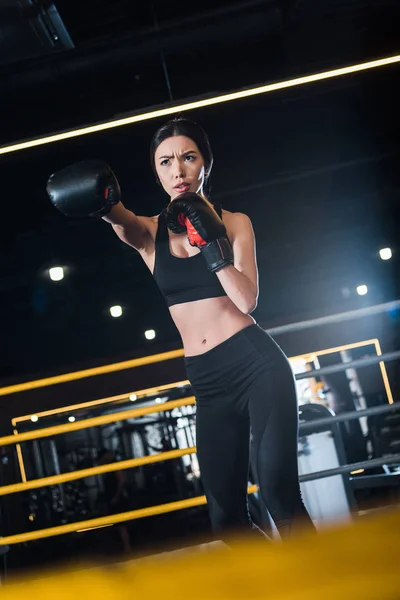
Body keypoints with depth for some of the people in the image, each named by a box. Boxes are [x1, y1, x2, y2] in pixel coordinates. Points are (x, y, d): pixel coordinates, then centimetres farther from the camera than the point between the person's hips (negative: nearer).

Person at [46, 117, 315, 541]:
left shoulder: (233, 222, 2)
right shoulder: (149, 232, 6)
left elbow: (247, 300, -11)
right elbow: (120, 220, -19)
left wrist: (210, 242, -19)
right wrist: (102, 203, -41)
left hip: (256, 365, -3)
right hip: (207, 383, 3)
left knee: (278, 492, -16)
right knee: (226, 516, 4)